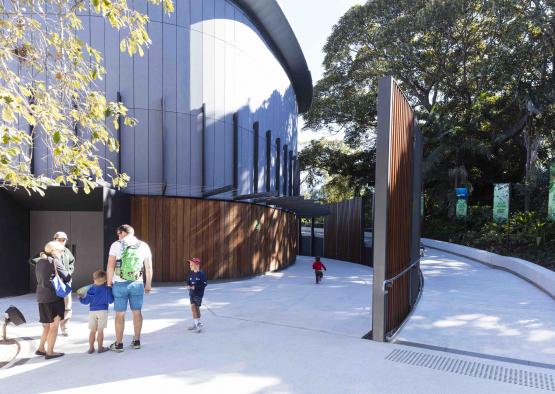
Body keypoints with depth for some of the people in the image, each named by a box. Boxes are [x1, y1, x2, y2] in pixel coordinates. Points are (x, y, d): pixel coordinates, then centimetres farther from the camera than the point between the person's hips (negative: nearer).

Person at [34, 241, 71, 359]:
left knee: (47, 326, 20)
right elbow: (67, 278, -11)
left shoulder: (39, 262, 12)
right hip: (54, 297, -8)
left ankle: (41, 349, 26)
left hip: (42, 297, 8)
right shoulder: (54, 262, -12)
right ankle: (49, 352, 7)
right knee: (54, 326, 2)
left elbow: (40, 279, 16)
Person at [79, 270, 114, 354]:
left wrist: (80, 298, 26)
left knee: (93, 331, 11)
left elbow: (86, 301, 5)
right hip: (103, 311, -3)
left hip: (92, 311, 3)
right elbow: (110, 300, -7)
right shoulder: (107, 289, -6)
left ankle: (91, 348, 17)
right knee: (100, 331, 3)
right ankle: (100, 348, 9)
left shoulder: (91, 289, 2)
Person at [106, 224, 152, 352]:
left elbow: (110, 266, -8)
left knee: (120, 314, 7)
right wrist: (148, 284, 13)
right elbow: (149, 267, 4)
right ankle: (136, 341, 20)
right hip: (137, 284, 2)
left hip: (120, 284, -2)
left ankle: (118, 344, 14)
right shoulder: (143, 246, 3)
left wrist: (109, 282, 3)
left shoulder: (116, 245, -3)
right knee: (137, 312, 12)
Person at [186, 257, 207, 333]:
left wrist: (196, 287, -22)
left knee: (197, 308, 2)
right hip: (192, 293, 6)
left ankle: (198, 323, 15)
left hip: (198, 294, -6)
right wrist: (188, 286, -8)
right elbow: (188, 282, 14)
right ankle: (195, 324, 14)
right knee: (193, 307, 4)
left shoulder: (201, 274, -15)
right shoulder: (191, 274, 5)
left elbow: (205, 284, -17)